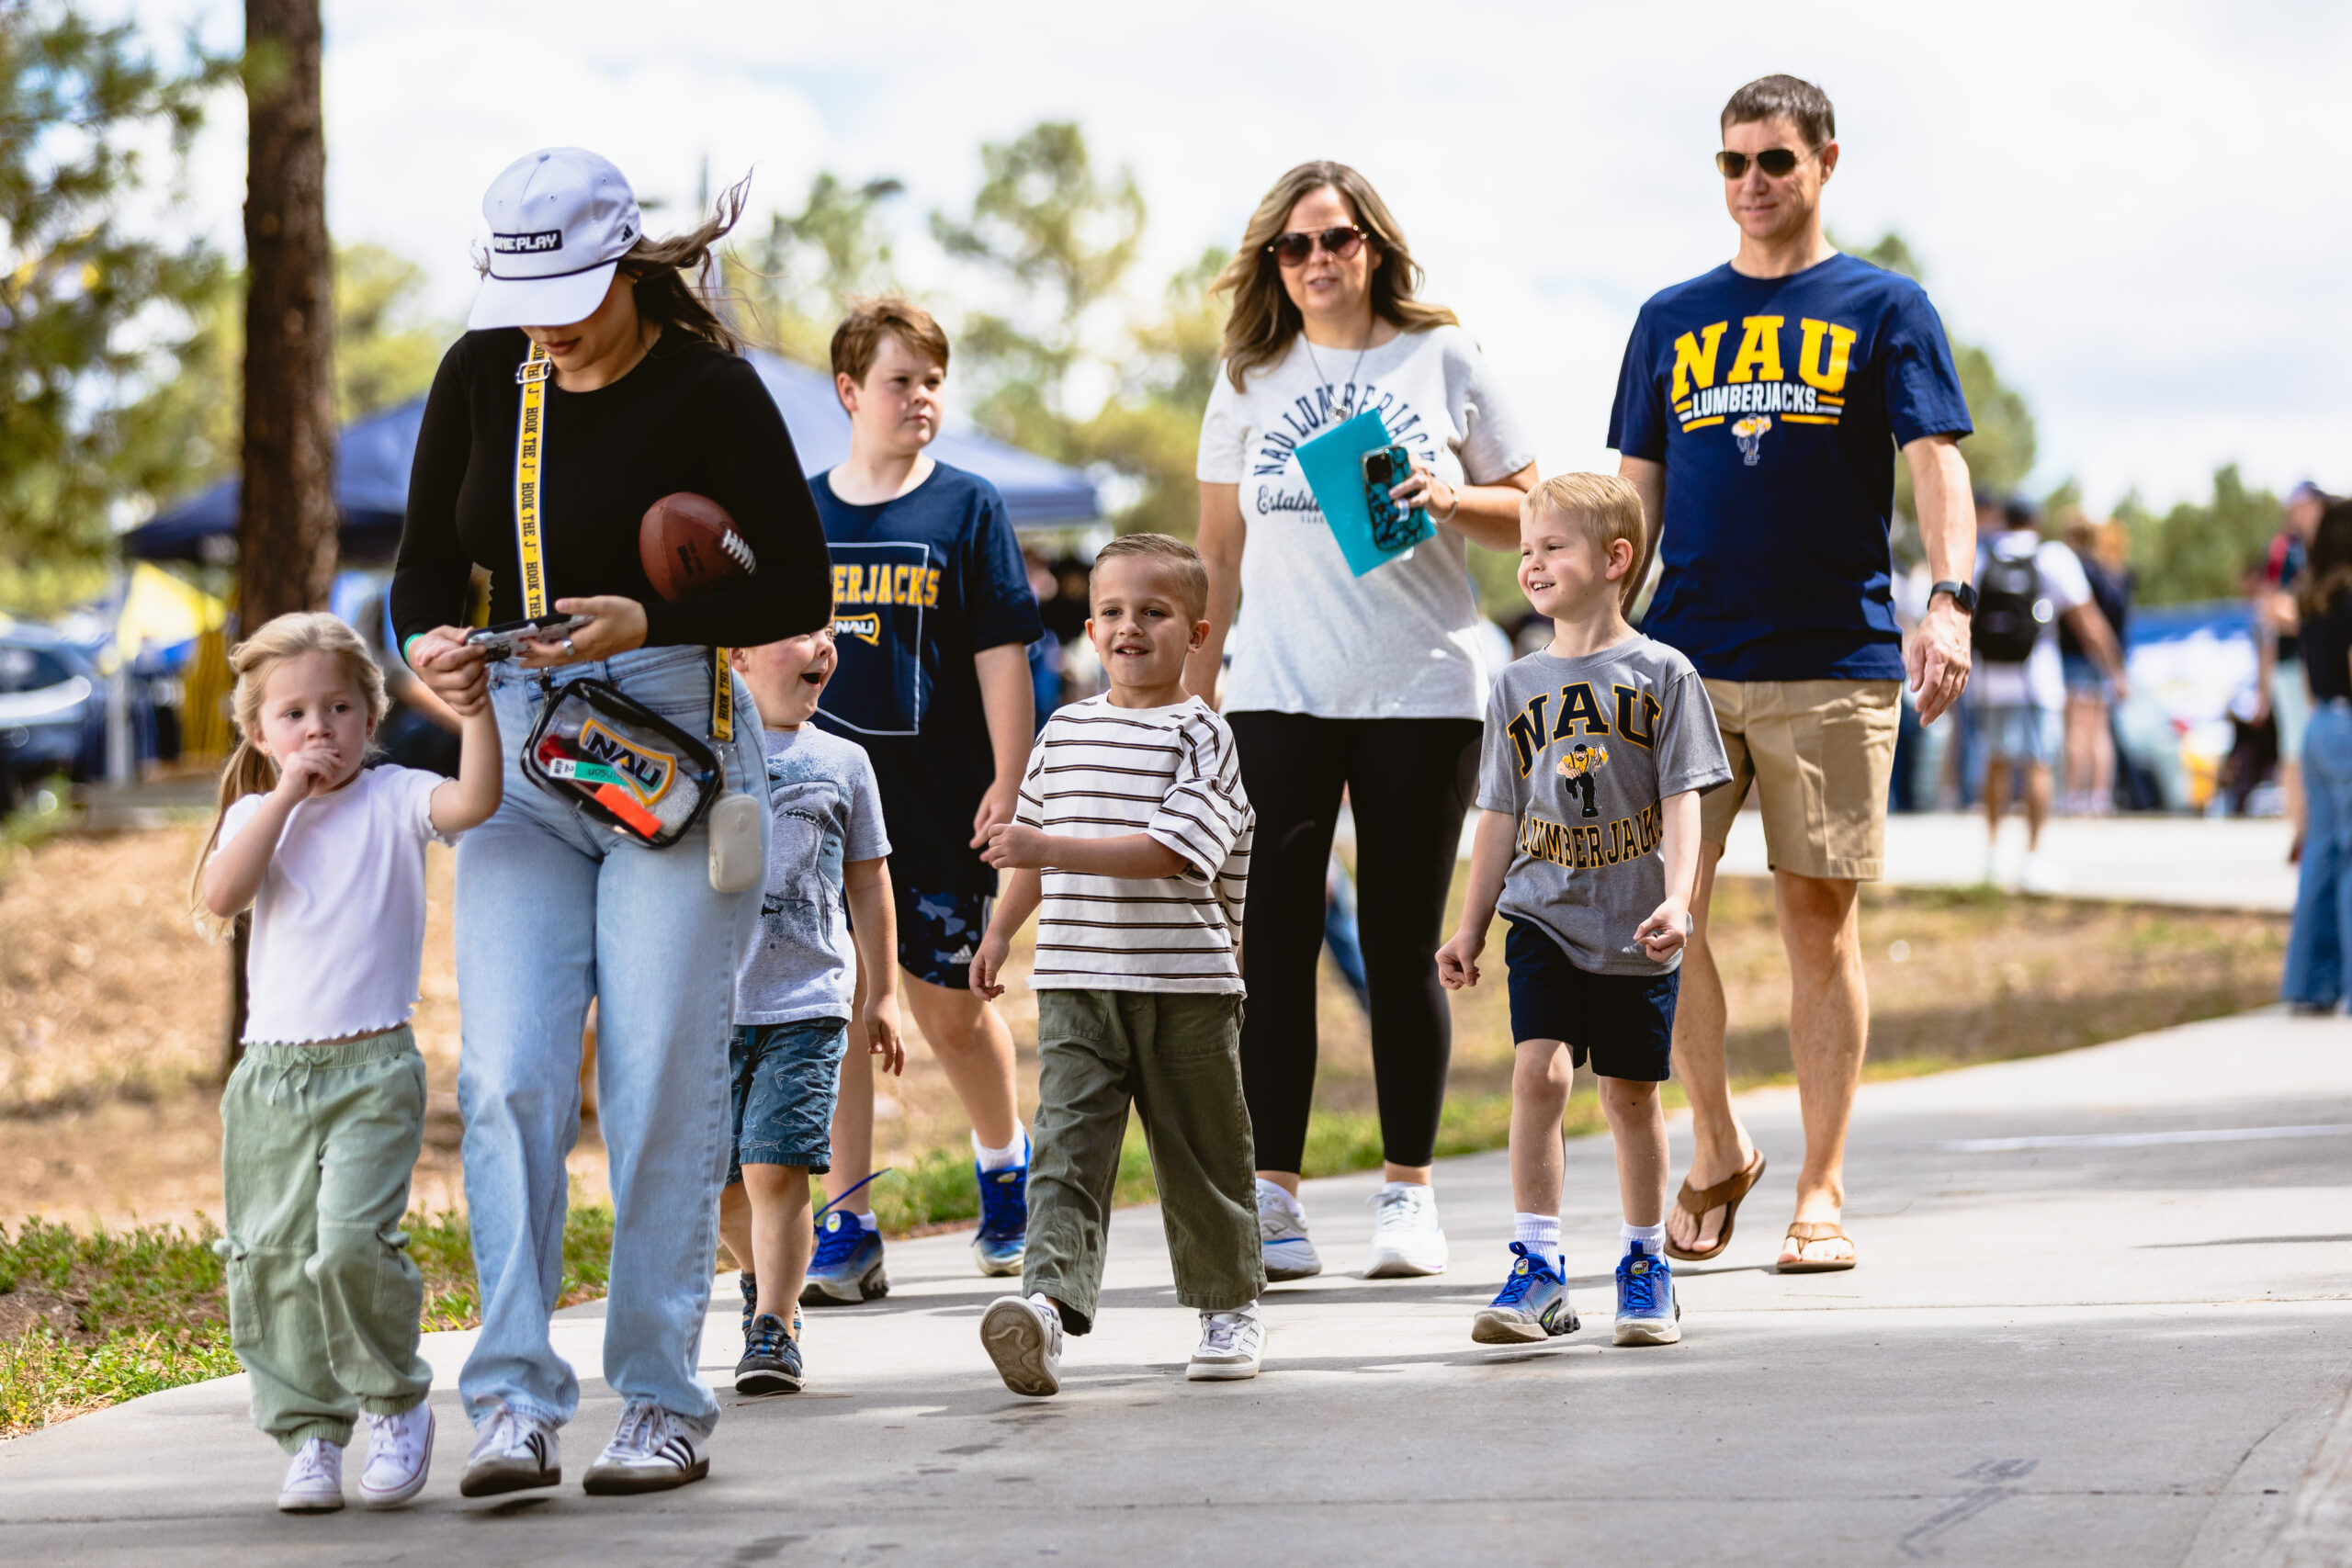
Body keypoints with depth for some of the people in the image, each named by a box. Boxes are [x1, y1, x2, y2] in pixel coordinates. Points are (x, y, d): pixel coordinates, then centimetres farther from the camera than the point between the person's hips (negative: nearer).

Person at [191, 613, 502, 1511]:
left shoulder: (393, 800, 3)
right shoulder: (256, 817, 12)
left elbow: (474, 801, -17)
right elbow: (219, 897, -7)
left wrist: (476, 708, -26)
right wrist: (285, 796, -8)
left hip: (373, 1070, -4)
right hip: (270, 1069, 4)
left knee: (350, 1243, -19)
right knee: (270, 1262, 2)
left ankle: (395, 1403, 4)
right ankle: (309, 1436, 14)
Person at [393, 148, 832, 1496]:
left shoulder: (709, 391, -8)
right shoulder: (483, 378, 5)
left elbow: (801, 591, -7)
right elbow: (426, 566, 10)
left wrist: (651, 621, -20)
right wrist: (432, 643, -13)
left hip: (678, 747, -4)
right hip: (518, 752, 4)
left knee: (664, 1084, -4)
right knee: (508, 1077, -8)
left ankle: (666, 1406, 4)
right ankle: (516, 1403, -7)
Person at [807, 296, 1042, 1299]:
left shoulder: (967, 507, 1)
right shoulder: (799, 515, 6)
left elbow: (1001, 655, -1)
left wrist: (1008, 783, -7)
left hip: (939, 801, -1)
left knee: (948, 1007, 7)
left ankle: (1005, 1165, 35)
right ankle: (845, 1230, 0)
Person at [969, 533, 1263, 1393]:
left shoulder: (1201, 735, -6)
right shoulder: (1063, 733, 11)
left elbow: (1169, 851, -19)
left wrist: (1050, 849, -25)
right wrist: (1000, 930, 27)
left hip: (1185, 984, -3)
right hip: (1077, 983, 3)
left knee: (1201, 1152, 8)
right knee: (1067, 1138, -12)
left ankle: (1231, 1306, 24)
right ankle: (1049, 1299, -26)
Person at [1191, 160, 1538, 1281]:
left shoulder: (1443, 359, 5)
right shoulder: (1250, 379, 9)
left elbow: (1529, 513, 9)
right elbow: (1218, 550, 14)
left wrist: (1452, 498, -11)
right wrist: (1194, 693, 10)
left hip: (1421, 691, -1)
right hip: (1280, 695, 1)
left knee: (1403, 947, 1)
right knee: (1274, 944, -4)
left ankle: (1409, 1193, 9)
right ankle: (1271, 1196, -1)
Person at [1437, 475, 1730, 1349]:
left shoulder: (1660, 675, -2)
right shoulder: (1519, 688, 7)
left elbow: (1682, 800, -4)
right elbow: (1501, 817, 12)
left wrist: (1677, 899, -17)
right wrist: (1470, 927, 10)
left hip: (1635, 930, -2)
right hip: (1545, 919, 2)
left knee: (1632, 1095, 6)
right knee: (1539, 1072, -14)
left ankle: (1646, 1266, 21)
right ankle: (1537, 1268, -10)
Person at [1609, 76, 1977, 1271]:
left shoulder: (1884, 310, 6)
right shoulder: (1672, 320, 15)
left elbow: (1935, 462, -4)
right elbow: (1636, 494, 18)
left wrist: (1948, 600, -20)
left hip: (1833, 666, -3)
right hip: (1684, 663, 3)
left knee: (1819, 918, 0)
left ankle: (1821, 1192, 6)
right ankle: (1716, 1150, 13)